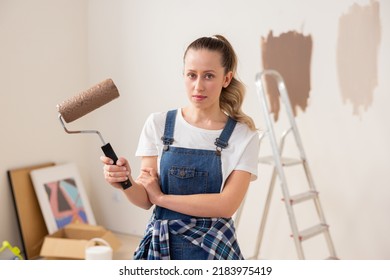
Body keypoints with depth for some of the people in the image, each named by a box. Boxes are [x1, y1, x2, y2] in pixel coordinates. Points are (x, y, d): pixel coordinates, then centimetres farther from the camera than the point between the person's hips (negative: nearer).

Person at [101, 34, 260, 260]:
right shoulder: (158, 124, -2)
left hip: (213, 250, -1)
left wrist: (162, 197, -12)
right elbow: (146, 199, -2)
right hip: (161, 247, 2)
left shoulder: (243, 135, -7)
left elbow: (226, 204, -15)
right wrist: (125, 183, -24)